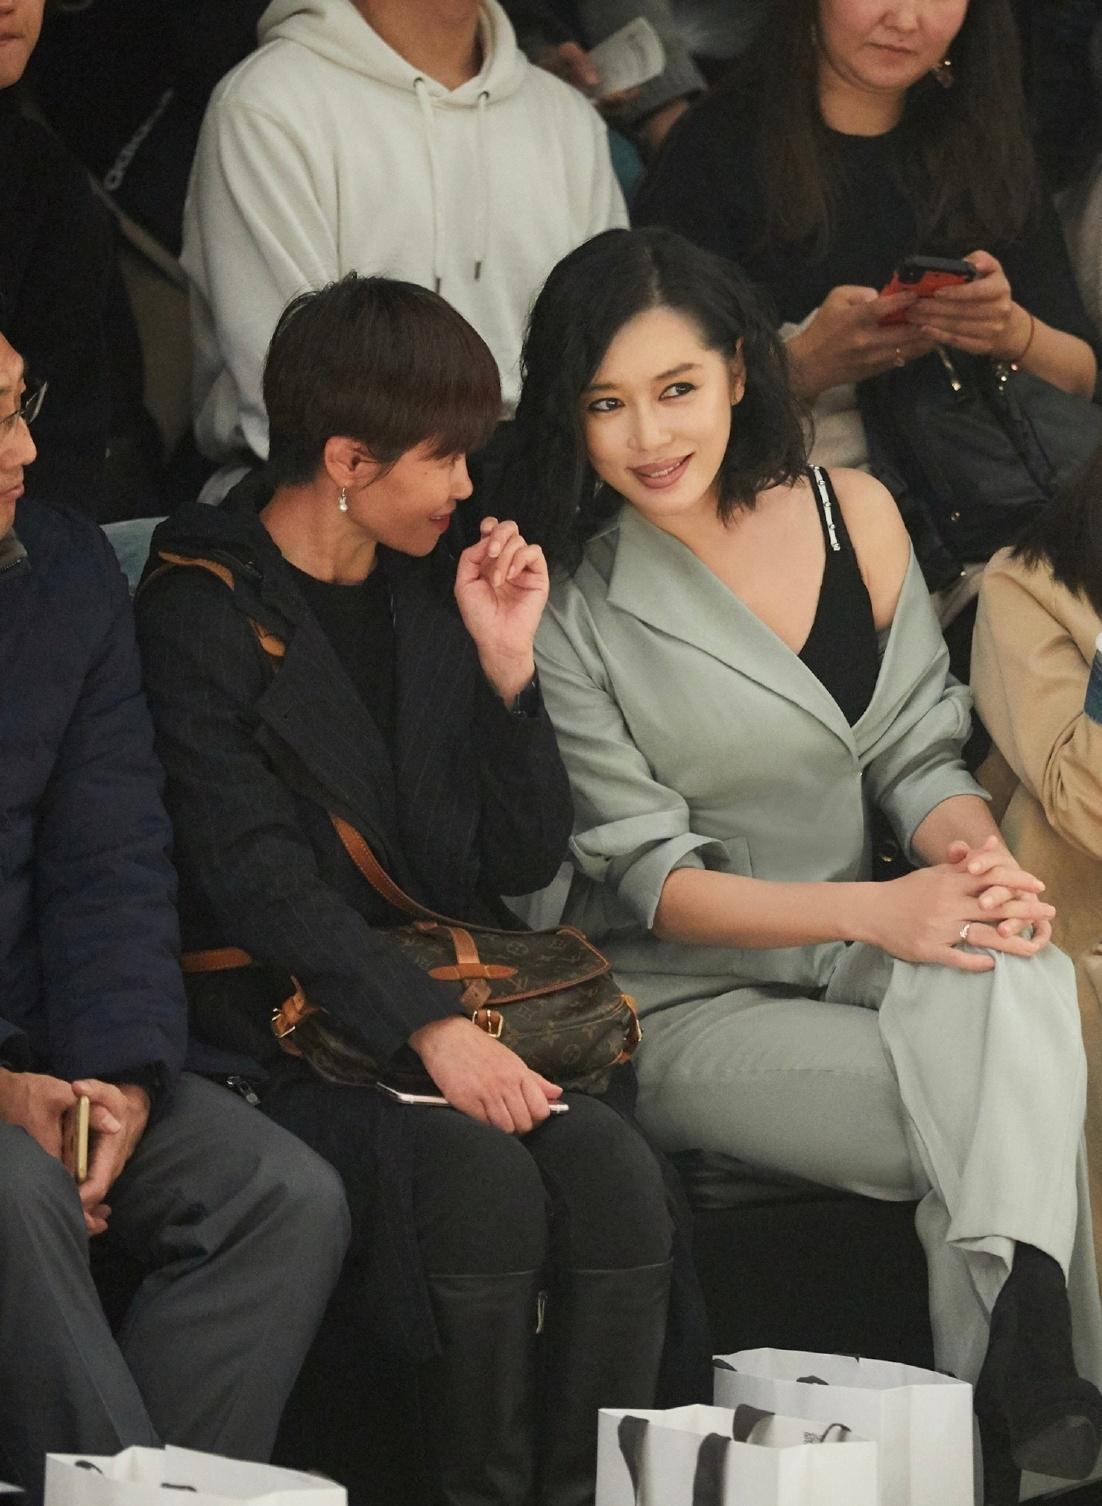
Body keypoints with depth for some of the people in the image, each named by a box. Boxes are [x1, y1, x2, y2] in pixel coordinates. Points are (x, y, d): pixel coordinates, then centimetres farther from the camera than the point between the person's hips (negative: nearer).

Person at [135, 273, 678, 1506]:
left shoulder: (434, 593, 15)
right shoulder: (201, 613, -4)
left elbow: (524, 863, 13)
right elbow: (257, 878, -15)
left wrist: (506, 666, -1)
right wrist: (426, 1025, -26)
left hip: (455, 1005, 5)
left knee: (614, 1172, -24)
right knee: (477, 1178, -32)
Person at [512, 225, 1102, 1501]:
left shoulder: (852, 514, 4)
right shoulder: (569, 606, -9)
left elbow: (917, 754, 7)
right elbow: (647, 880, -11)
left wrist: (975, 855, -18)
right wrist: (875, 911, -25)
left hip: (859, 960, 4)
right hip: (681, 1002, -4)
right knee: (990, 1134, -30)